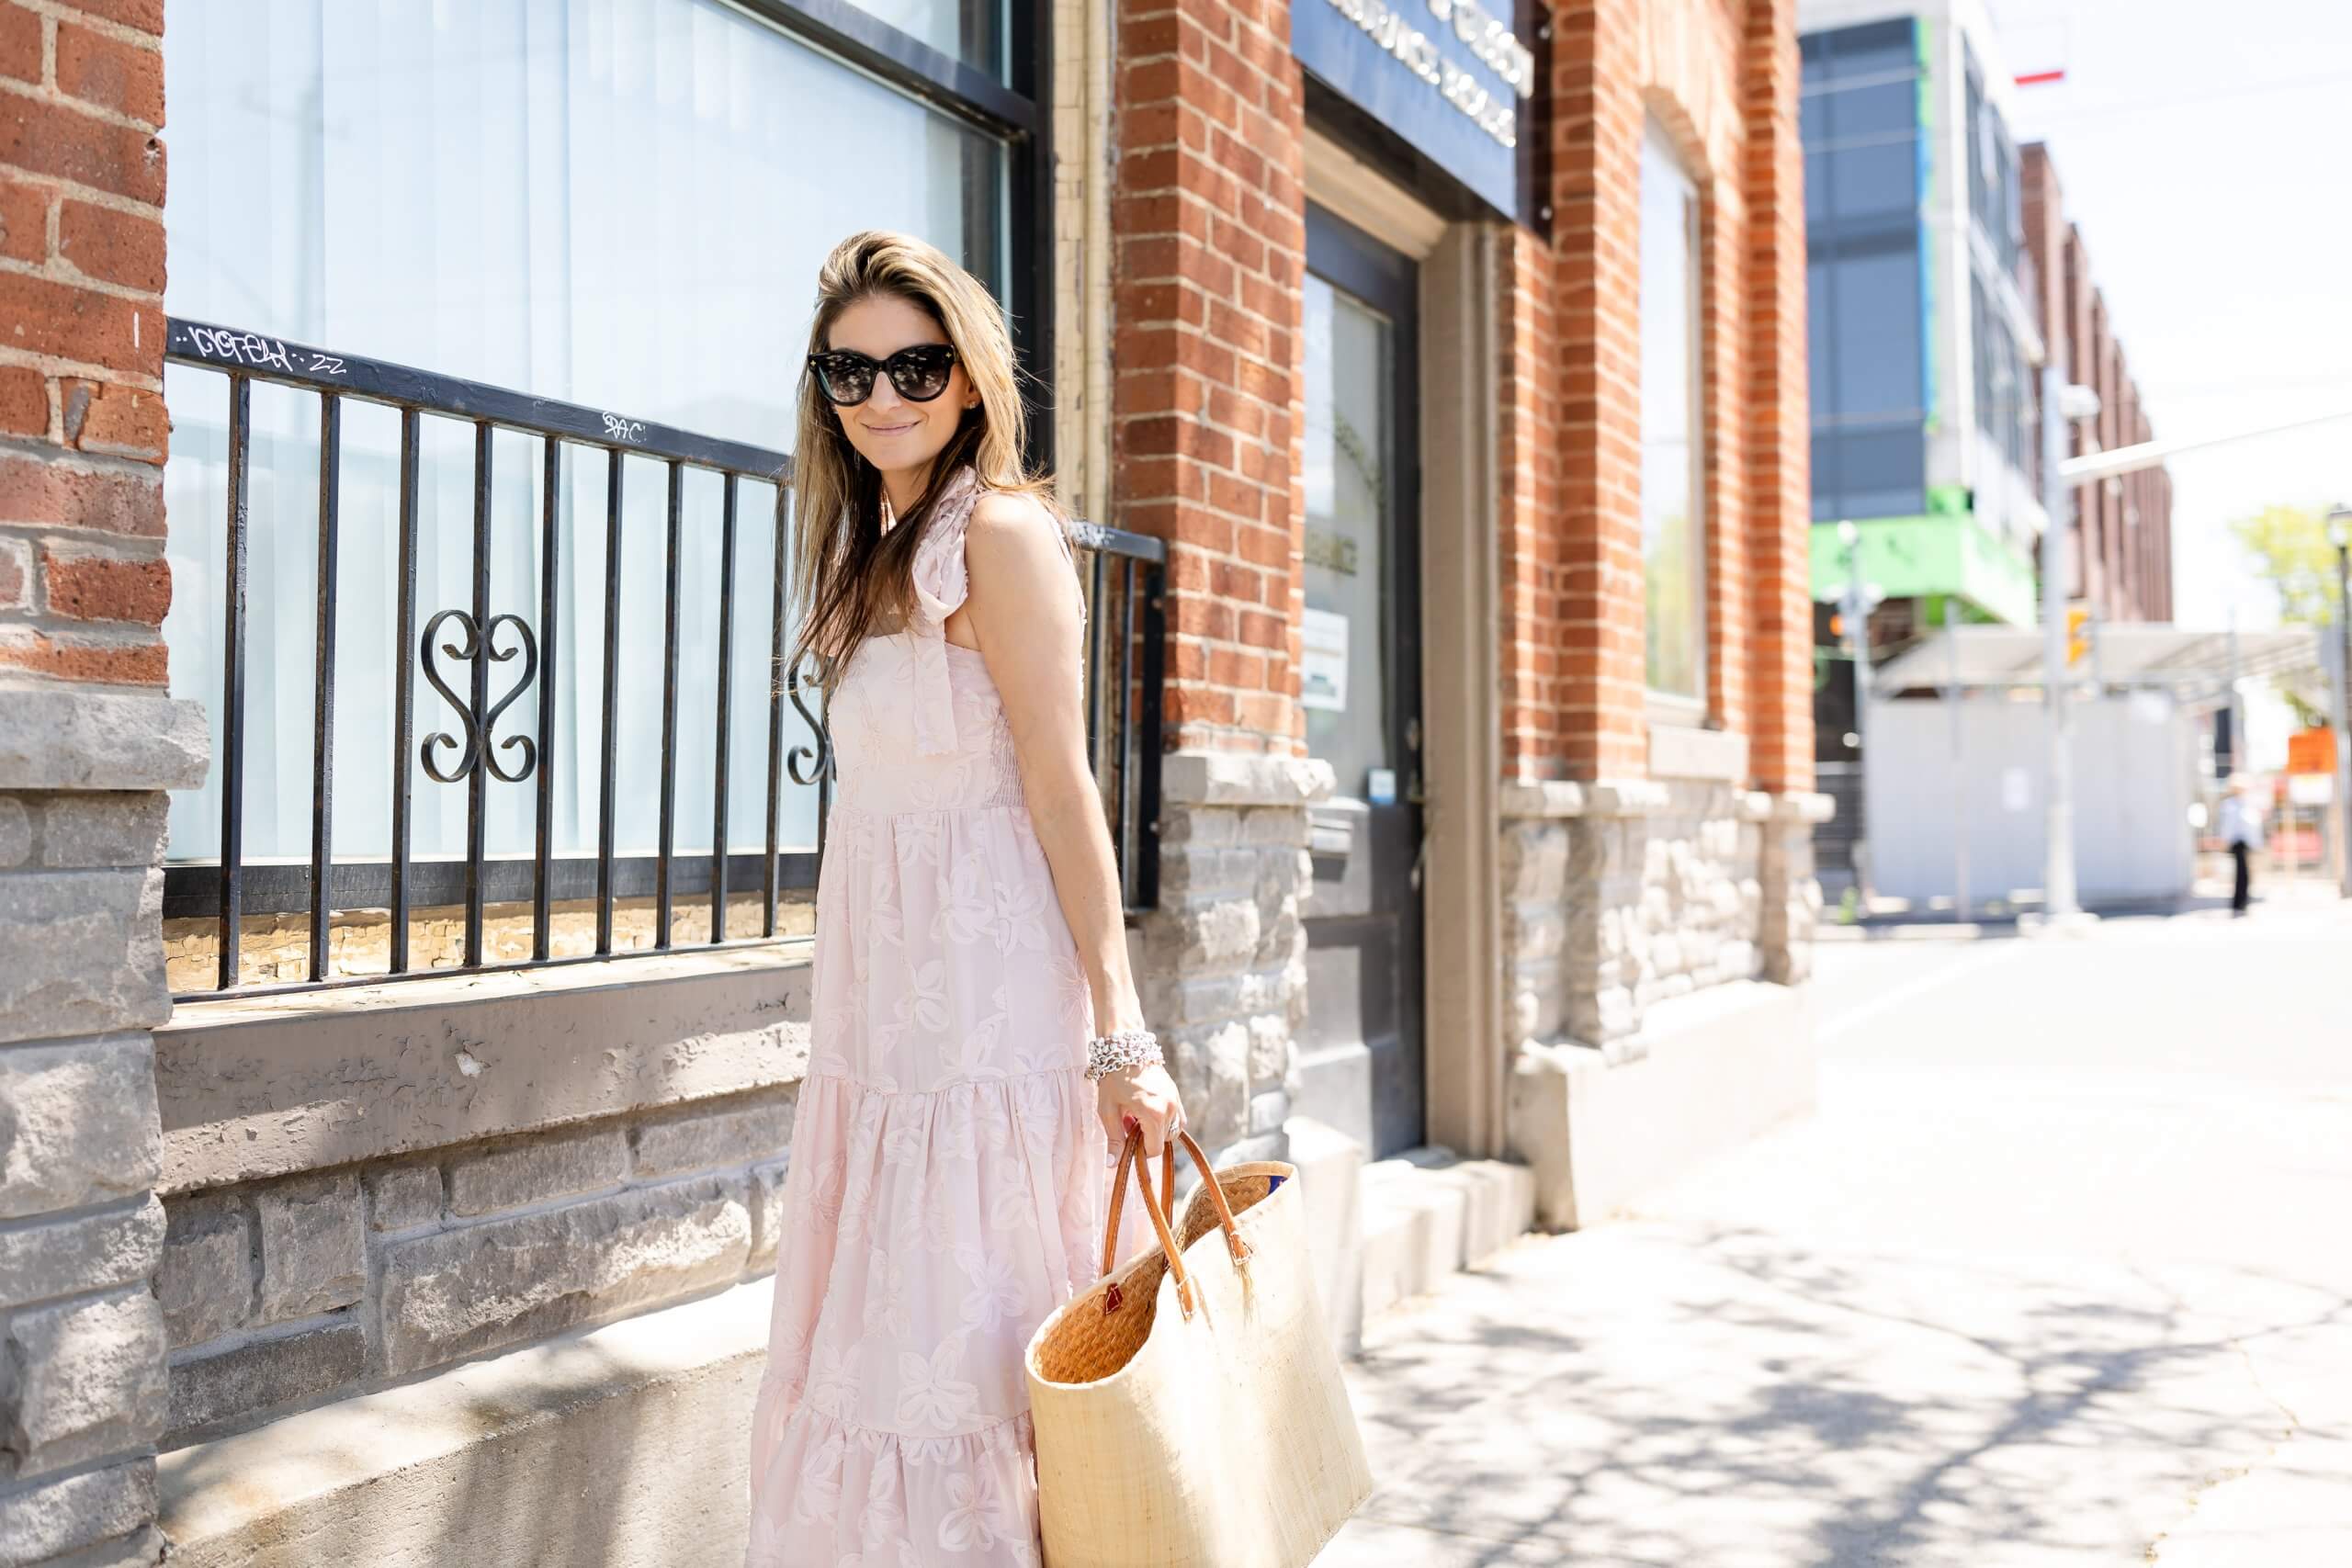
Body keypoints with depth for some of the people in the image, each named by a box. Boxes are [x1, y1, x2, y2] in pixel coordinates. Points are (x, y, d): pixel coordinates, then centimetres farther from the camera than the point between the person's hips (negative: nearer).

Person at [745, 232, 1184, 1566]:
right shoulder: (874, 545, 16)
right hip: (884, 1003, 9)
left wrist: (1119, 1034, -16)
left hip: (986, 994, -9)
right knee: (875, 1339, 15)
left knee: (959, 1344, -3)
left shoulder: (999, 529, -10)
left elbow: (1061, 787, -15)